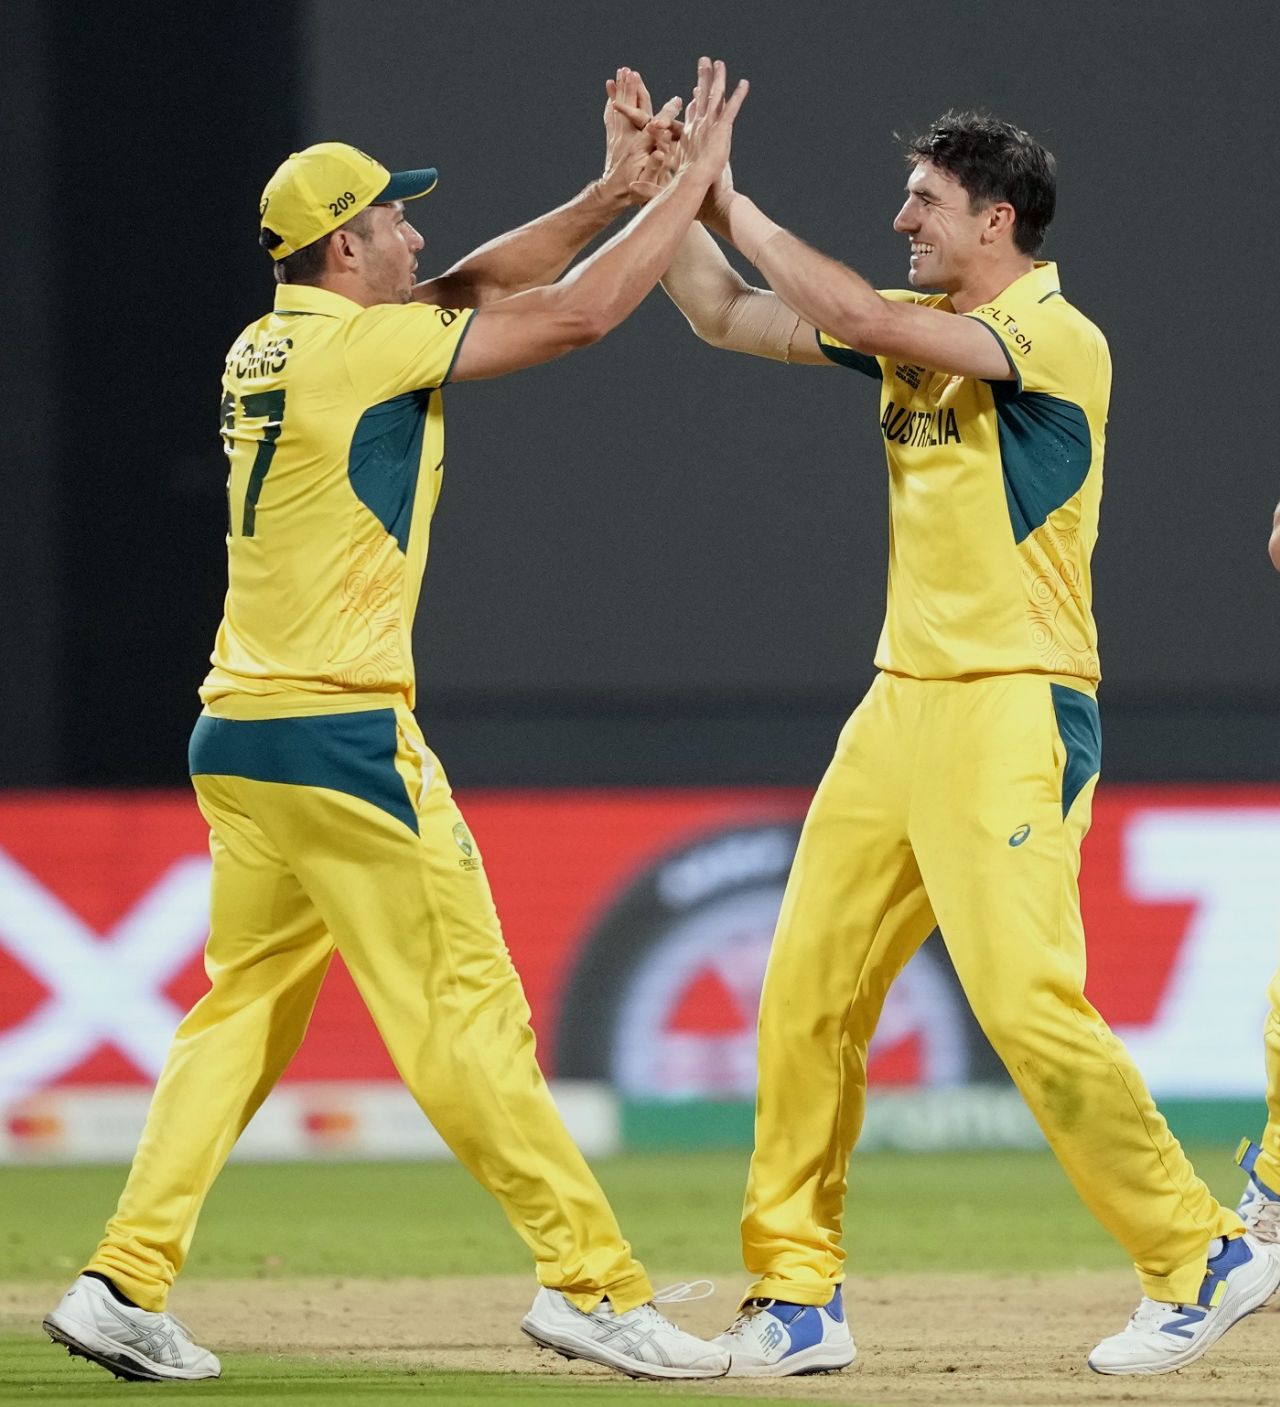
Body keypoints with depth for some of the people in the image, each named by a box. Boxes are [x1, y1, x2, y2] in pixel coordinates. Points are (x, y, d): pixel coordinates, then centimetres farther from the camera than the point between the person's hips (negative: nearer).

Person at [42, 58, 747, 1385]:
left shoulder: (264, 349, 14)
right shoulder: (363, 344, -11)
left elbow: (470, 292, 23)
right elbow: (575, 316, -9)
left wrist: (607, 193, 18)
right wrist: (690, 182, 0)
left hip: (237, 733, 9)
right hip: (339, 739, -9)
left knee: (240, 1012, 11)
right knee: (465, 1010, -6)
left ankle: (125, 1281, 6)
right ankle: (590, 1282, -4)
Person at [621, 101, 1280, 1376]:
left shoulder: (1055, 335, -12)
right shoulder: (920, 330, 13)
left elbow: (860, 321, -23)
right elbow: (727, 318, 18)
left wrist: (734, 208, -11)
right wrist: (662, 195, 5)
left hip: (1015, 710, -9)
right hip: (902, 704, 9)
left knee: (1026, 998, -16)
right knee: (805, 990, 4)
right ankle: (797, 1297, 11)